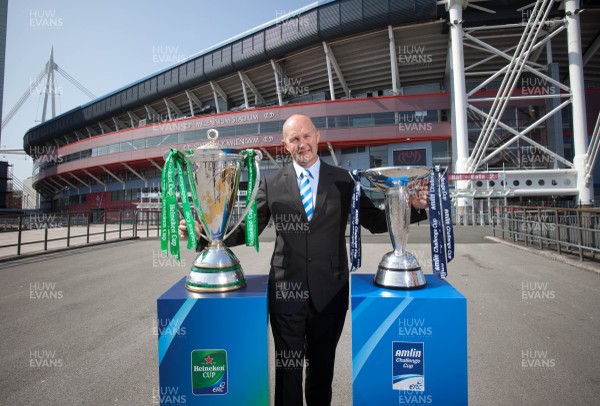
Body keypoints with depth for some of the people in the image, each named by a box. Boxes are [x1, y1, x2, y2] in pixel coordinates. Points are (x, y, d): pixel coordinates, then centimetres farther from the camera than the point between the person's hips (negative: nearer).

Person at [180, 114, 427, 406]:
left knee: (322, 366, 20)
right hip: (286, 292, 0)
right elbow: (248, 229, 1)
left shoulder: (344, 181, 1)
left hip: (330, 292, 1)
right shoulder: (271, 184, 1)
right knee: (287, 367, 14)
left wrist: (414, 206, -12)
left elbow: (375, 221, 3)